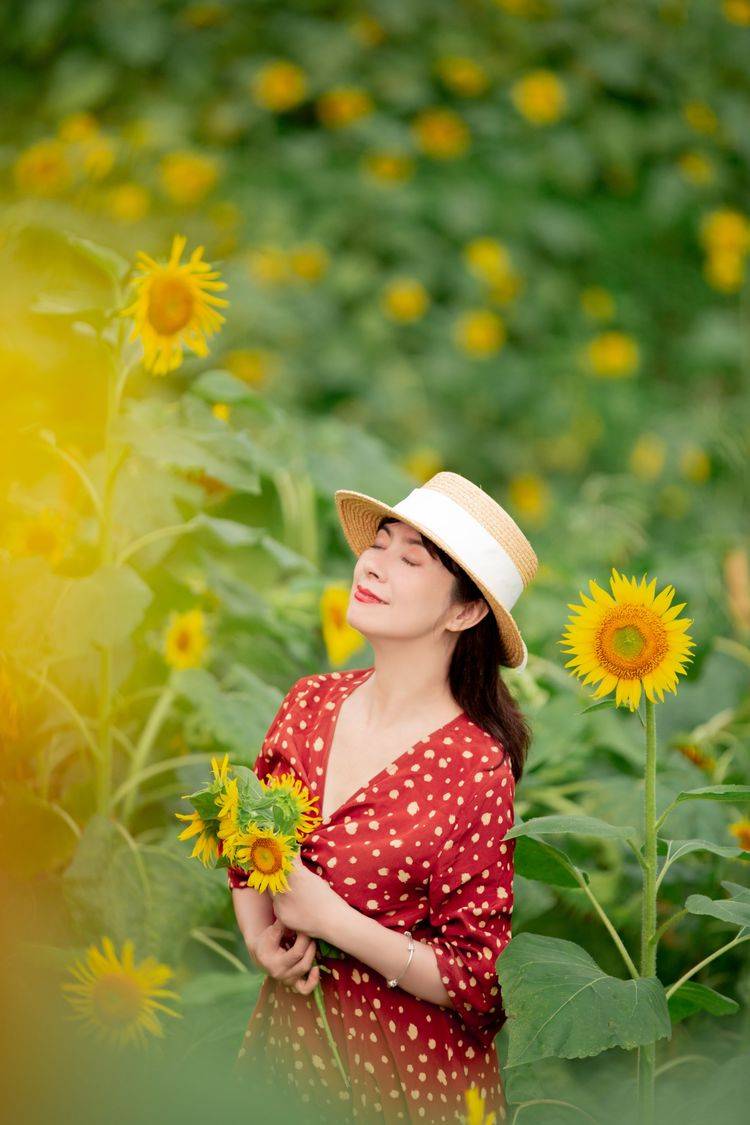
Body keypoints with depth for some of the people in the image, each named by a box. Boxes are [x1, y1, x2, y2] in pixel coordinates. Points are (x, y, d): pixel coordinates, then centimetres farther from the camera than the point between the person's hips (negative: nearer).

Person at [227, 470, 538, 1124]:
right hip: (287, 1036, 5)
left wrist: (330, 918, -24)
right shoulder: (311, 703, -4)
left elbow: (478, 982, -18)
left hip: (404, 1070, -5)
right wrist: (262, 939, -8)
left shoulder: (477, 770, -20)